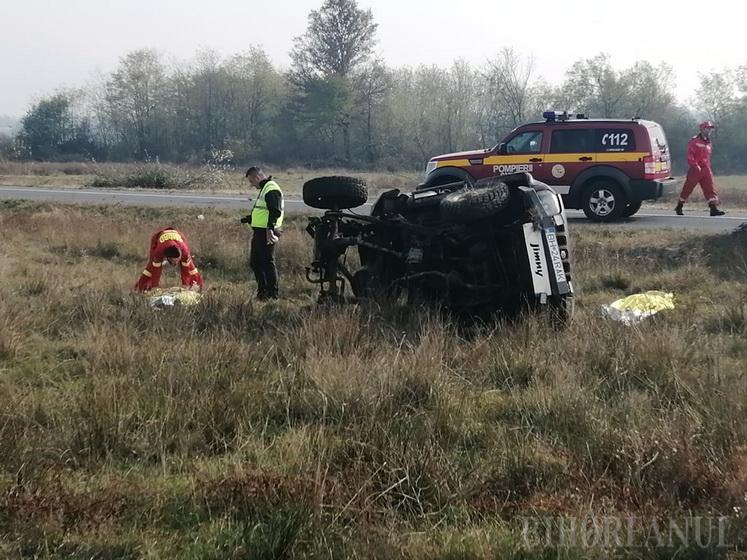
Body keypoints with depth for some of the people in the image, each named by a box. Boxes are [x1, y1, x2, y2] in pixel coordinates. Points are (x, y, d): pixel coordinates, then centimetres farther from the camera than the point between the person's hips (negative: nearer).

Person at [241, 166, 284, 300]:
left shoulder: (272, 189, -14)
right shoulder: (263, 189, 20)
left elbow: (275, 211, -24)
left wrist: (270, 228, -31)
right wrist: (247, 220, 22)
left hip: (266, 233, -11)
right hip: (259, 232, 11)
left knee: (267, 262, -7)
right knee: (255, 262, 15)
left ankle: (272, 294, -2)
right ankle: (262, 291, 22)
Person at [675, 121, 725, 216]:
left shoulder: (708, 143, 18)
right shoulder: (694, 141, -4)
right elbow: (690, 155, -13)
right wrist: (695, 165, -22)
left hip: (706, 169, 6)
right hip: (695, 169, -6)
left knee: (710, 188, -7)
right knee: (687, 188, 2)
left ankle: (714, 208, -13)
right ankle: (679, 207, 16)